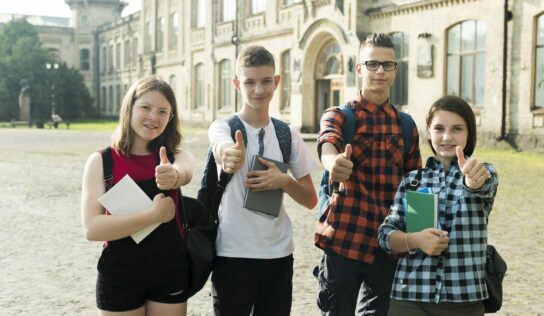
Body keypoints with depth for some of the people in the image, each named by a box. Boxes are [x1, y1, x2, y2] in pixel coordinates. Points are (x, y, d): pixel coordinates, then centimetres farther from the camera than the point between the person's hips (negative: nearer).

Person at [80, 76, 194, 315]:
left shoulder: (175, 156, -2)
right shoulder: (102, 161, -7)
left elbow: (185, 172, -27)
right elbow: (92, 228, -18)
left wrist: (173, 175, -50)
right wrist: (153, 215, -26)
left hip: (171, 273, 2)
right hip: (119, 276, -2)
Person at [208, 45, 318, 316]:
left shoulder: (288, 134, 4)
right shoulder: (223, 127, -6)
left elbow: (310, 200, 7)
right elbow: (222, 148, -32)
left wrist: (284, 181, -12)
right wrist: (230, 155, -56)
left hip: (278, 253, 3)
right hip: (233, 253, -3)